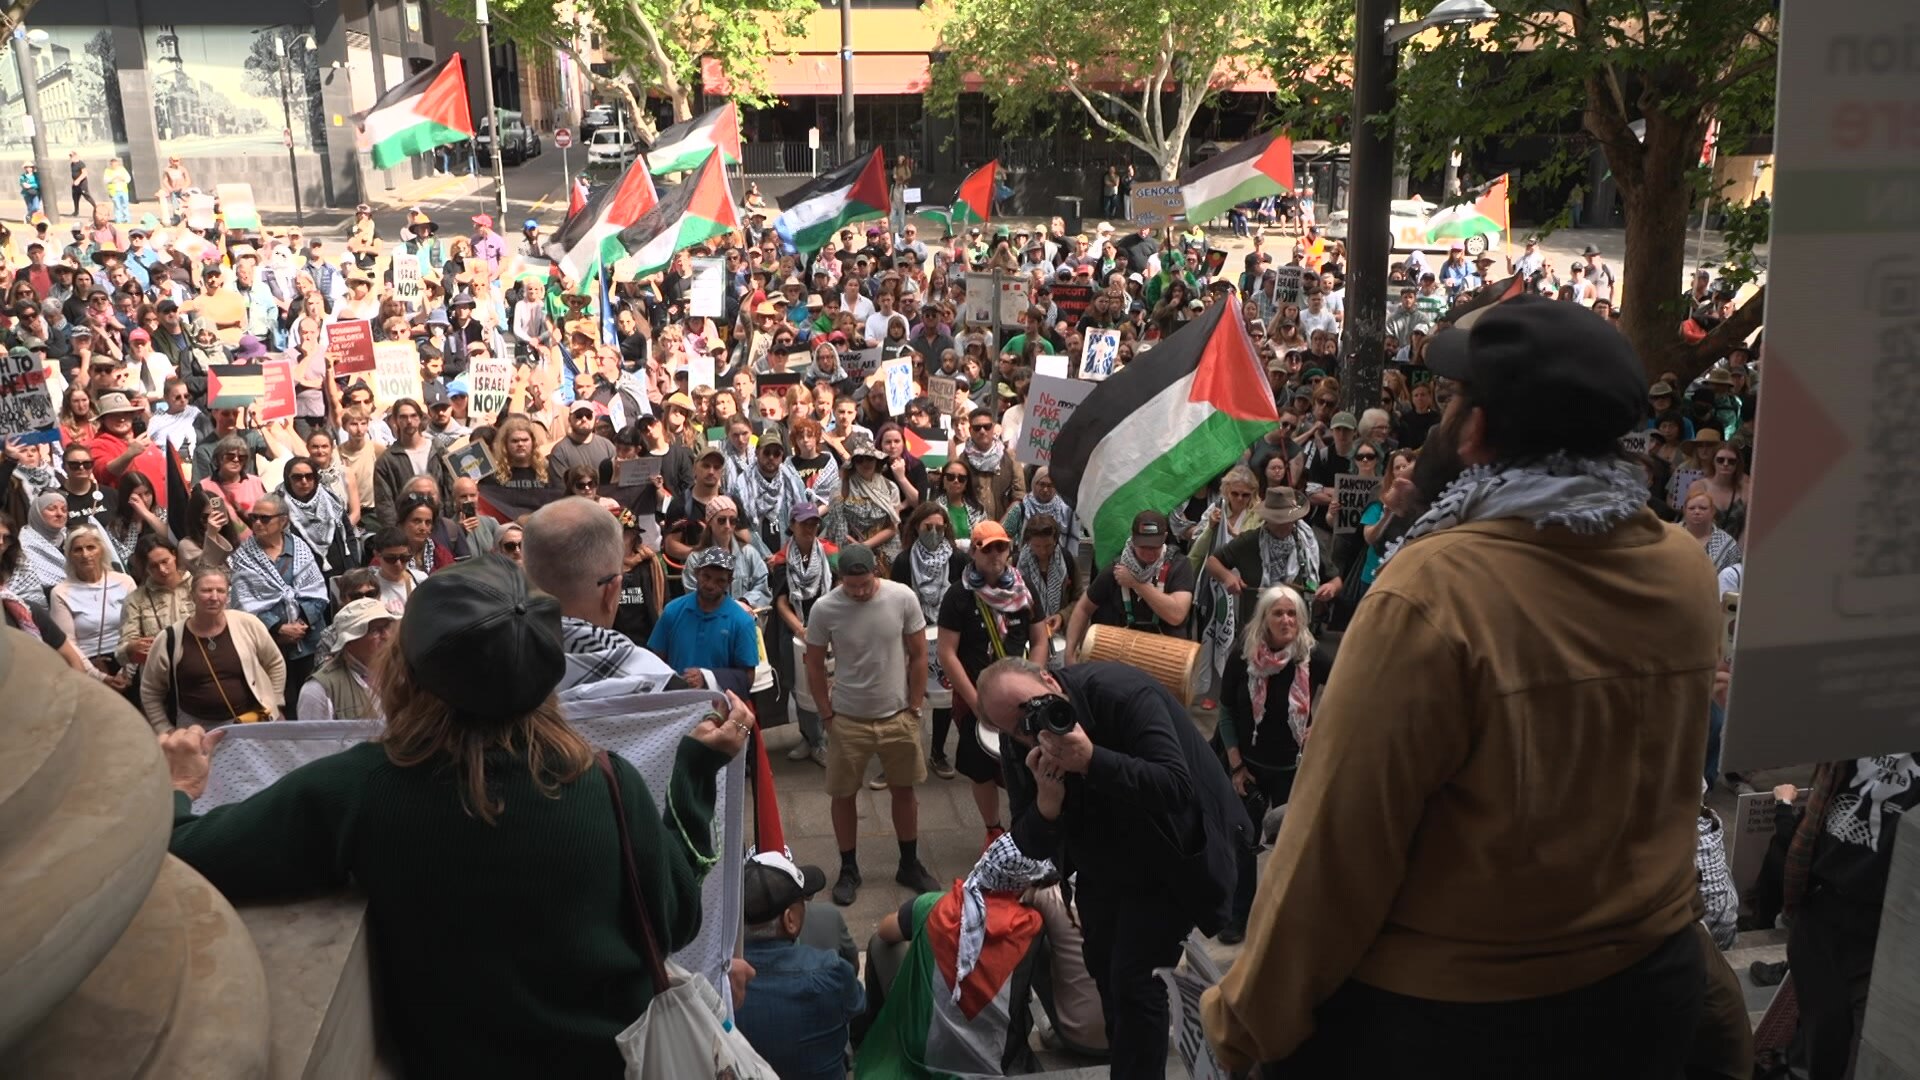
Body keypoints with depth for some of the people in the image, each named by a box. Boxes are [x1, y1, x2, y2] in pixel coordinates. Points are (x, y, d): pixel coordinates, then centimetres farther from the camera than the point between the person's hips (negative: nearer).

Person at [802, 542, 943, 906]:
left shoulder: (903, 598, -14)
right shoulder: (824, 609, -15)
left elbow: (919, 654, -3)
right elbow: (814, 665, -3)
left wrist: (914, 707, -2)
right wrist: (827, 715, -3)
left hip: (898, 716, 1)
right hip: (848, 719, -1)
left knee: (904, 791, 15)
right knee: (843, 795, 10)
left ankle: (910, 866, 33)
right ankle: (848, 870, 30)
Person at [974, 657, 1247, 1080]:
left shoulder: (1123, 692, -32)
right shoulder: (1019, 745, -15)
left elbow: (1176, 787, -39)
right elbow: (1033, 847, -15)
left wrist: (1091, 761, -49)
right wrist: (1048, 796, -36)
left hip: (1170, 852, -6)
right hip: (1103, 861, 6)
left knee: (1134, 979, -11)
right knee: (1104, 968, 19)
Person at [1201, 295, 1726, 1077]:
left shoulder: (1431, 589, -25)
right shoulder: (1685, 571, -6)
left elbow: (1337, 841, -22)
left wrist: (1248, 1017, -11)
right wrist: (1445, 534, 9)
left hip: (1443, 1014, -6)